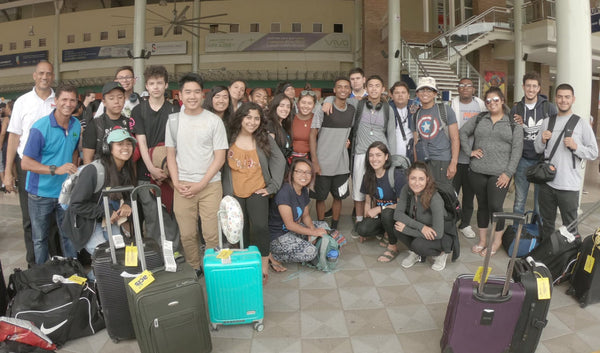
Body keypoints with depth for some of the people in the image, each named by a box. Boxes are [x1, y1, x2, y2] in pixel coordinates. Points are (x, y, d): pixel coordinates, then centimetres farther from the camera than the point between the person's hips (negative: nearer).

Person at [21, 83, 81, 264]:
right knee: (40, 239, 11)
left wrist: (73, 171, 7)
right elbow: (25, 163, -17)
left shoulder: (76, 125, 2)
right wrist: (56, 169, -28)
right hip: (41, 193, -4)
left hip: (65, 192, 4)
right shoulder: (40, 128, -16)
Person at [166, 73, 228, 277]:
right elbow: (170, 154, 11)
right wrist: (177, 183, -2)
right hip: (183, 186, 2)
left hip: (210, 185, -2)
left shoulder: (214, 121, -1)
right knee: (187, 234, 6)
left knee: (212, 234, -2)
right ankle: (193, 269, 25)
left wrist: (200, 185, -9)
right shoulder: (173, 120, 7)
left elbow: (220, 157, -3)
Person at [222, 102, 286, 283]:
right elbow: (223, 165, 4)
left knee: (260, 227, -9)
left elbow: (279, 161, 2)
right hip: (234, 193, 1)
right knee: (240, 229, 11)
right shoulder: (230, 139, -3)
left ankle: (263, 266, 2)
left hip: (257, 191, -1)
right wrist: (225, 190, 1)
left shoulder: (265, 139, -1)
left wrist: (273, 186, -2)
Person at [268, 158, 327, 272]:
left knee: (323, 228, 6)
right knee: (310, 252, -22)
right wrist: (313, 232, -17)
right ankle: (272, 256, -5)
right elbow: (290, 224, -24)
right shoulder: (284, 192, -25)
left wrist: (312, 228, -9)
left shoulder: (304, 190, 3)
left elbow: (306, 215, 12)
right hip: (277, 236, -10)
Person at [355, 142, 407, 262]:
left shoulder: (397, 175, -19)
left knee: (386, 213, -38)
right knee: (361, 229, -21)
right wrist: (366, 219, -2)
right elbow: (368, 202, 7)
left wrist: (380, 209, -20)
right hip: (380, 215, 5)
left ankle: (393, 247, -12)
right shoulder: (368, 176, 0)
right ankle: (386, 231, 10)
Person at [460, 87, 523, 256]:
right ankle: (482, 241, 24)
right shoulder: (479, 119, 11)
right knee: (482, 205, 11)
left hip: (499, 173, -3)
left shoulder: (513, 124, 4)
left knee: (495, 206, -9)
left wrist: (508, 173, -8)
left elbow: (517, 149, 0)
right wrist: (469, 151, 3)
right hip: (478, 172, 3)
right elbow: (463, 132, 16)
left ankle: (497, 240, 13)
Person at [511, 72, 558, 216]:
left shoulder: (549, 108, 1)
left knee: (540, 199, 6)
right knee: (519, 200, 8)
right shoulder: (516, 109, 6)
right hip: (522, 159, 1)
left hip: (542, 159, -1)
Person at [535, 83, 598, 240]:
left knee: (570, 227, 2)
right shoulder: (547, 122, 9)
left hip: (569, 186, -4)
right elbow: (538, 150, 12)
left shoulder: (582, 124, -1)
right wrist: (542, 140, -8)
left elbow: (594, 153, -2)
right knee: (546, 224, 17)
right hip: (547, 182, 4)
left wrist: (576, 146, -19)